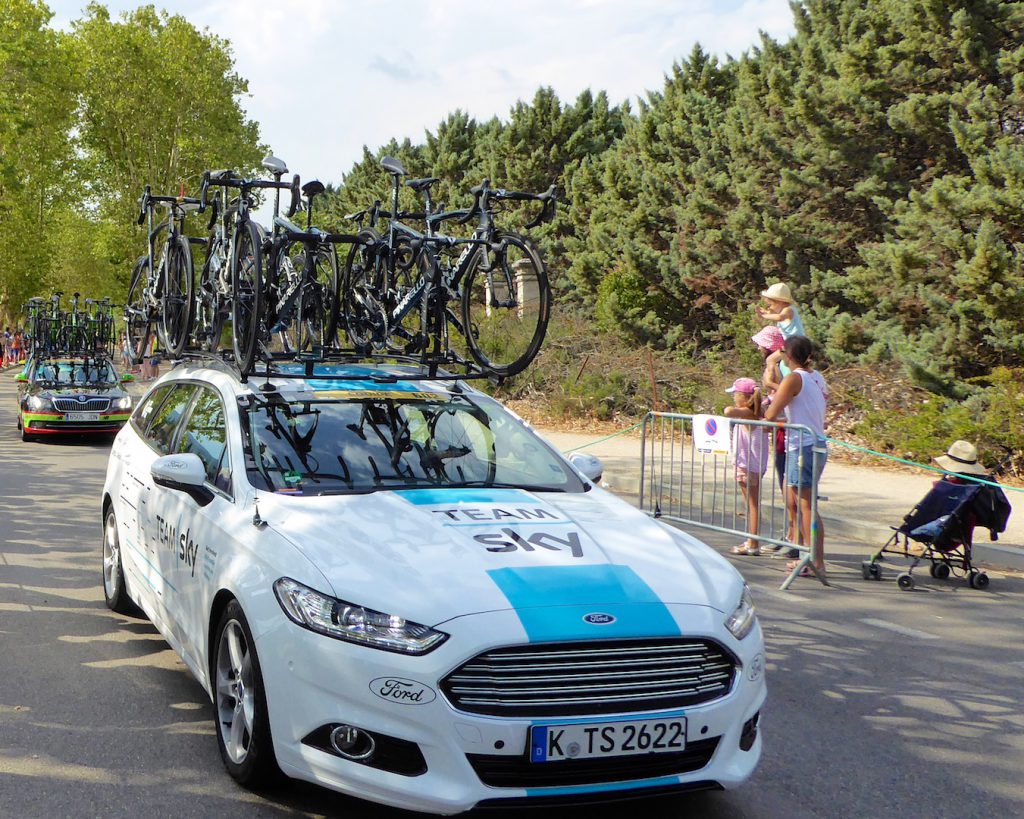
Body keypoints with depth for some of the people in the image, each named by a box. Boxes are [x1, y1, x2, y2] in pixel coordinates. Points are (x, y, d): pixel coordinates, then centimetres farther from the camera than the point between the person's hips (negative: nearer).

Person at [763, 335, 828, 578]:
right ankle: (807, 555, 23)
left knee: (806, 505, -6)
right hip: (817, 444, 9)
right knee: (794, 501, 17)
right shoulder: (817, 377, 14)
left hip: (803, 447, -9)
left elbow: (770, 415, -16)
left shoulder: (794, 379, -12)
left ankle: (817, 563, -5)